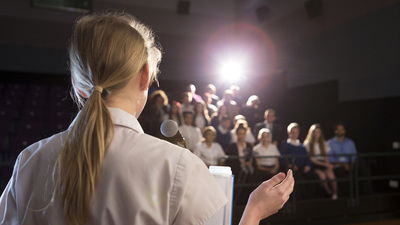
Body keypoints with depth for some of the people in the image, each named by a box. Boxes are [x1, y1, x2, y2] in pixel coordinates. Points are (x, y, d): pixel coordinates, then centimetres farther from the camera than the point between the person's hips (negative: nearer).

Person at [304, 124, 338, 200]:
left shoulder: (324, 143, 17)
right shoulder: (307, 144, 3)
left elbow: (326, 156, 13)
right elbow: (311, 159, -4)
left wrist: (328, 164, -10)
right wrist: (324, 164, -12)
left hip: (324, 164, 3)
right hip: (314, 165, -3)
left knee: (331, 175, -28)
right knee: (322, 175, -32)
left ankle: (335, 194, -13)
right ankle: (330, 193, -13)